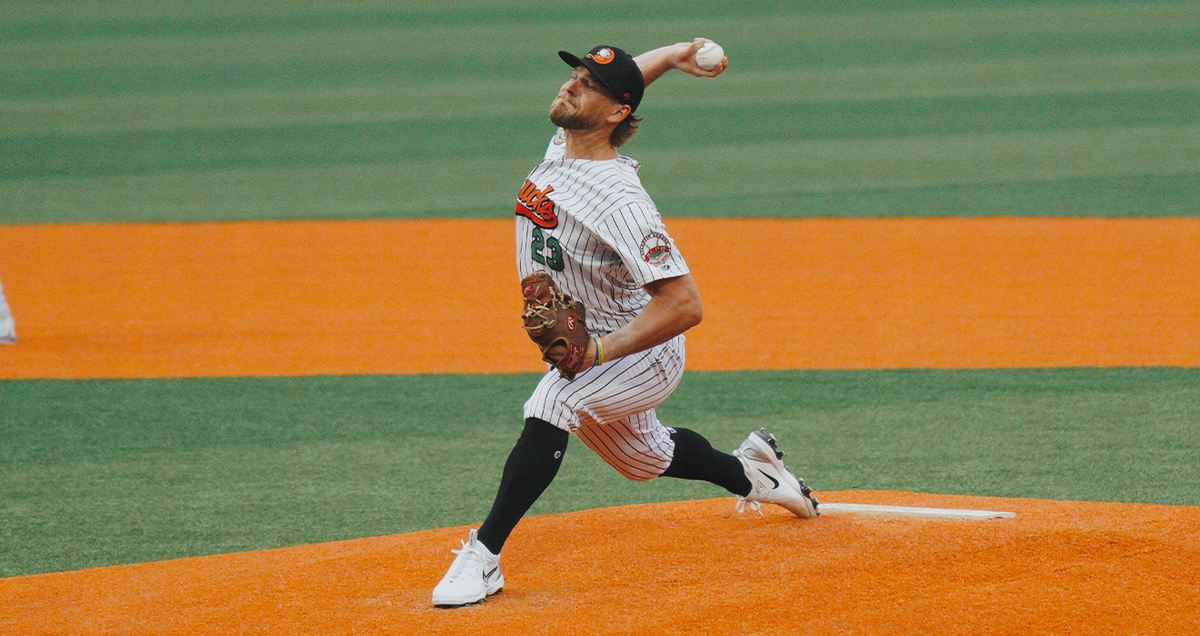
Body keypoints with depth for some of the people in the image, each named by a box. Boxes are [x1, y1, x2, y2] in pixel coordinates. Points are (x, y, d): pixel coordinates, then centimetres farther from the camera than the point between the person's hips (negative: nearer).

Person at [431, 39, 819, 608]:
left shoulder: (621, 203, -32)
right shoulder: (562, 145, -7)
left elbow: (685, 305, -35)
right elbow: (622, 78, 14)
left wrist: (598, 353, -38)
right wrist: (671, 55, -3)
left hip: (643, 353, -9)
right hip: (586, 347, 9)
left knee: (550, 405, -34)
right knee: (644, 459, 27)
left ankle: (483, 555, -33)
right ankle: (749, 472, 53)